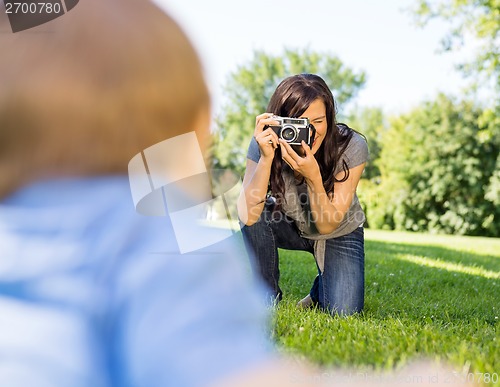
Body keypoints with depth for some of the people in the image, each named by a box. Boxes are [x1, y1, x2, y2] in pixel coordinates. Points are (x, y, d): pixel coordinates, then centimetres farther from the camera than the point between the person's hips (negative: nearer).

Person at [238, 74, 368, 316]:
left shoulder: (352, 147, -28)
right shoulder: (266, 143, -26)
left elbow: (327, 225, -27)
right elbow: (247, 216, -36)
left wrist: (313, 177, -44)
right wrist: (266, 158, -45)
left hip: (339, 234, -1)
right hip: (291, 226, 1)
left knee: (342, 311, -19)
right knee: (258, 213, -29)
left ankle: (323, 286, 18)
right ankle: (268, 295, -6)